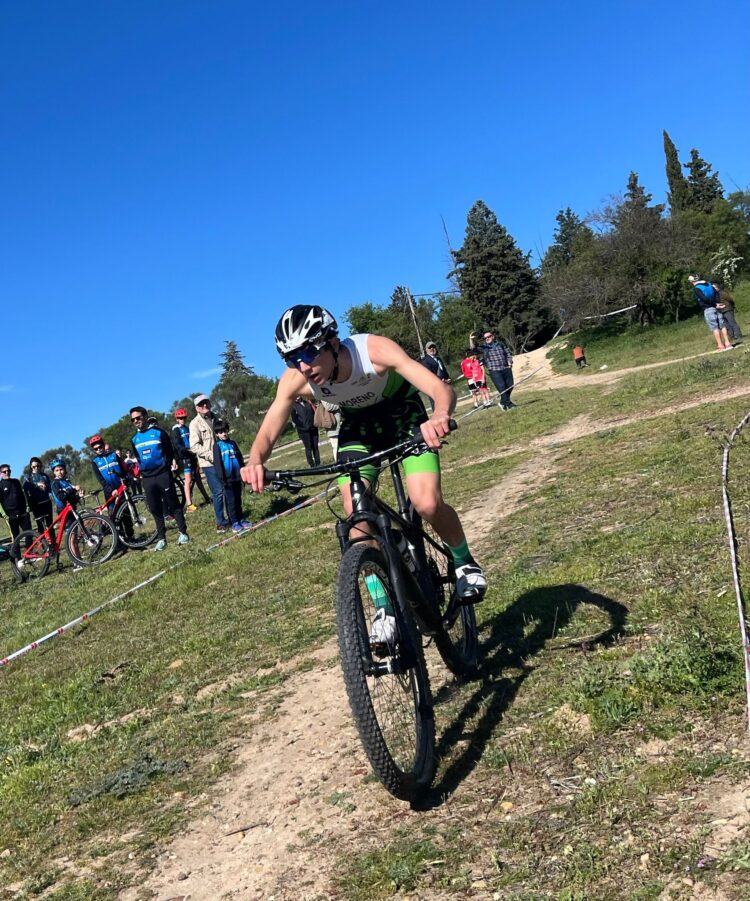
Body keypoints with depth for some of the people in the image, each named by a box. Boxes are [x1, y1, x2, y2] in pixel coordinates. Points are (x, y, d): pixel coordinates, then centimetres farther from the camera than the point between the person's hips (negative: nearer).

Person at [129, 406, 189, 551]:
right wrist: (139, 470, 10)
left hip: (163, 474, -4)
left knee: (173, 504, 0)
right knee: (155, 510, 7)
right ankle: (161, 538, 14)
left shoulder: (159, 432, 0)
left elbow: (169, 450, 5)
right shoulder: (135, 439, 11)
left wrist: (172, 461, -7)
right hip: (147, 478, 4)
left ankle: (183, 533, 9)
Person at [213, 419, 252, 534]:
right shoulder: (217, 446, -3)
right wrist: (222, 478, -12)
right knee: (231, 501, 1)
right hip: (228, 479, -4)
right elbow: (217, 463, -7)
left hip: (237, 477, 4)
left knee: (238, 499, 11)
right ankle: (234, 522, 5)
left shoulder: (233, 443, 10)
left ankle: (241, 519, 19)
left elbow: (240, 458, 15)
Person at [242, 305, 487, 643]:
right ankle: (386, 609, 0)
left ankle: (465, 562, 11)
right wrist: (255, 462, -47)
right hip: (358, 425, 3)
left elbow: (442, 389, -43)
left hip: (404, 414, -3)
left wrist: (439, 415, -67)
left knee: (427, 504, -22)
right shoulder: (294, 381, -27)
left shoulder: (374, 350, -37)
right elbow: (267, 433, -23)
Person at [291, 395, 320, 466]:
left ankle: (318, 464, 13)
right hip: (303, 431, -4)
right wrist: (303, 426, -13)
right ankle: (312, 465, 2)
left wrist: (315, 424, 0)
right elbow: (294, 419, -7)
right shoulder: (293, 406, 0)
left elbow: (314, 413, 14)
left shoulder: (307, 402, 13)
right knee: (308, 448, -2)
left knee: (315, 447, 6)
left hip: (313, 428, 4)